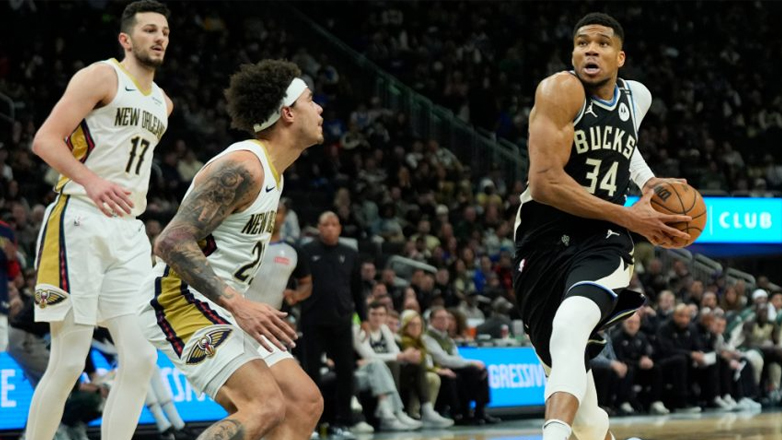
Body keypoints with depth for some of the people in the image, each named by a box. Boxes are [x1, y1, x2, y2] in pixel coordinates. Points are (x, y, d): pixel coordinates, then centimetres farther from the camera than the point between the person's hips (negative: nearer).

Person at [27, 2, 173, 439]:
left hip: (129, 231, 7)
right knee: (69, 362, -8)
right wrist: (91, 181, -29)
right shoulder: (102, 76, -5)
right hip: (81, 224, -7)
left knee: (142, 359, -4)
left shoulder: (163, 103, 19)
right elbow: (45, 139, -14)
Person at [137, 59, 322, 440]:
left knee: (304, 406, 6)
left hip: (214, 308, 10)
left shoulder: (270, 171, 14)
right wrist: (238, 304, -32)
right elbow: (171, 242, -26)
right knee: (266, 408, -25)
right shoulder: (243, 167, -18)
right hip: (178, 303, -10)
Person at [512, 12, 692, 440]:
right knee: (567, 372, 5)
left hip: (601, 242, 1)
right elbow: (545, 182, -21)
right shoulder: (561, 91, -11)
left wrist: (648, 181, 12)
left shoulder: (637, 97, 7)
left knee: (570, 330, -31)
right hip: (544, 241, -1)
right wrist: (628, 217, -22)